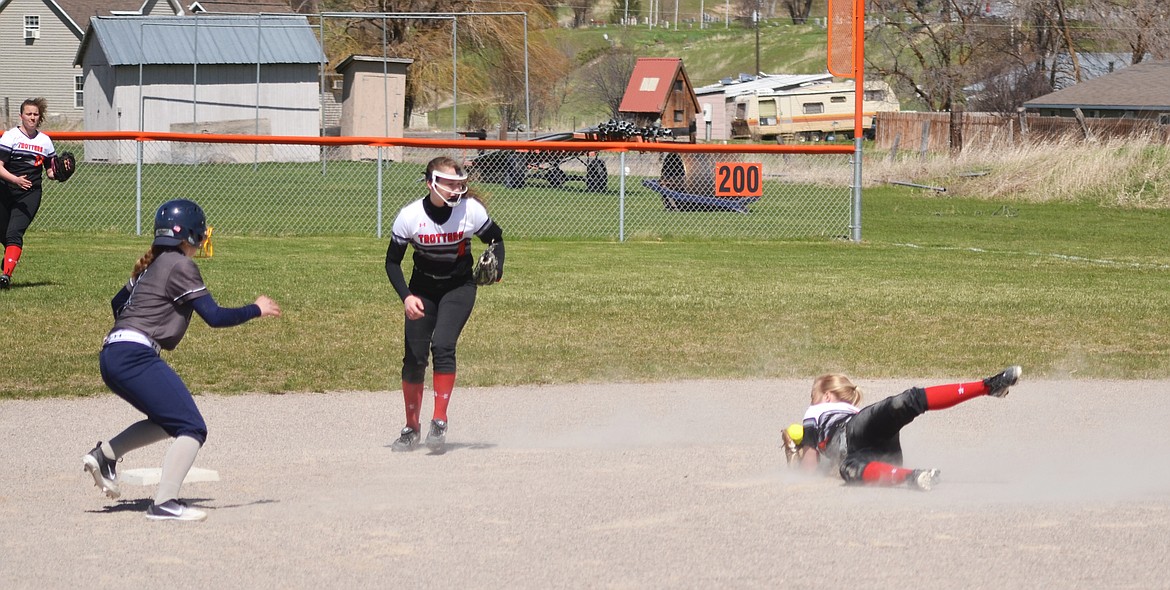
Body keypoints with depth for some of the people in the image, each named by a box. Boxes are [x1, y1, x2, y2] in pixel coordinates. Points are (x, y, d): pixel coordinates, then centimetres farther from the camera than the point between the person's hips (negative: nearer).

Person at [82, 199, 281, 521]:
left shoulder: (152, 264, 21)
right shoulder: (180, 266, -6)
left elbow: (118, 302, 33)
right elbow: (214, 317, -9)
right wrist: (256, 310, 4)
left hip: (113, 354, 9)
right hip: (135, 357, -9)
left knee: (169, 421, 24)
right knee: (192, 429, -10)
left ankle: (105, 455, 15)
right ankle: (164, 503, -21)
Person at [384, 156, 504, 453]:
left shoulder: (471, 210, -17)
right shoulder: (410, 216, -17)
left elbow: (496, 238, 1)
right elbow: (392, 262, -7)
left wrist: (496, 269, -18)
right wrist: (406, 296, -21)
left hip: (459, 287, -1)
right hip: (423, 288, 1)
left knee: (442, 346, -22)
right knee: (414, 357, 0)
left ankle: (439, 422, -17)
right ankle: (411, 429, 17)